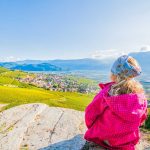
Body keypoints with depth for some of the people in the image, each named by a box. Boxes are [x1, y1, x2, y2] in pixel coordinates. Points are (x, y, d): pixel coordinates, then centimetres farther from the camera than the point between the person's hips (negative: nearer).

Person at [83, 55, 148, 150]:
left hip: (104, 138, -3)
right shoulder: (140, 95, -15)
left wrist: (92, 128, 6)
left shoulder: (107, 93, -26)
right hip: (129, 140, 3)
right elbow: (142, 118, 1)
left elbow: (90, 113, -15)